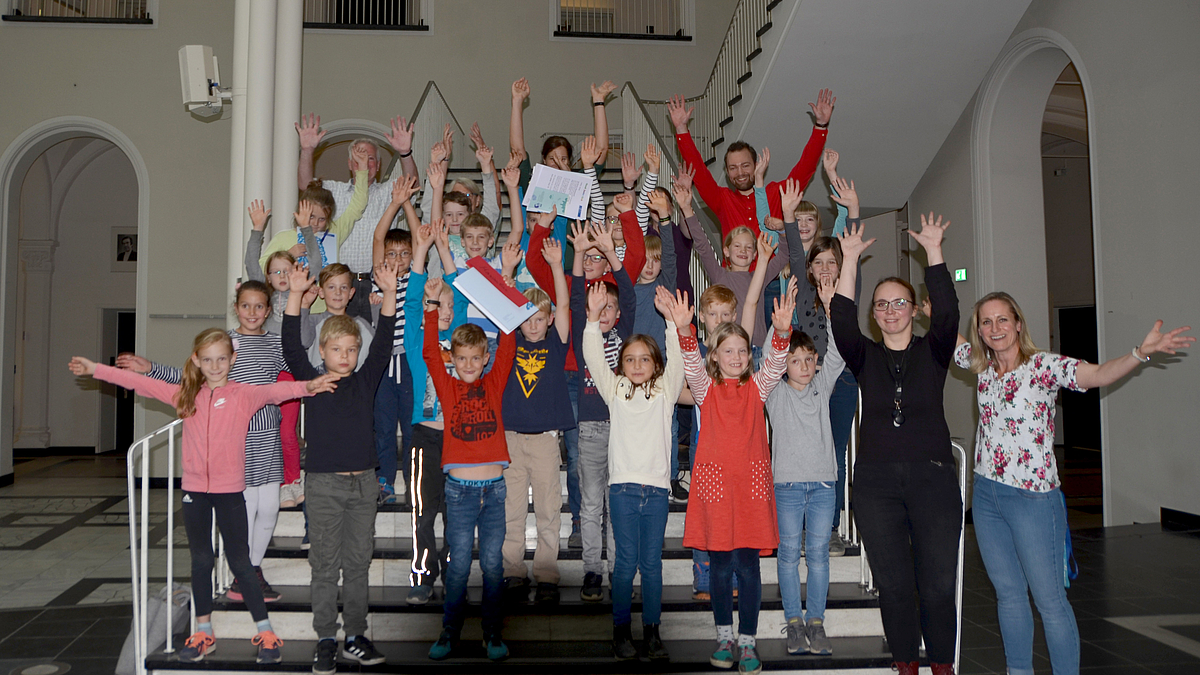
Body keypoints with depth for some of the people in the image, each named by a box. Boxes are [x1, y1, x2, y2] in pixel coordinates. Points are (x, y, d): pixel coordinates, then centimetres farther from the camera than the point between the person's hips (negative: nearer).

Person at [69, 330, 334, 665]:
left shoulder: (244, 394, -7)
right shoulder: (186, 395, 5)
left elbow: (273, 391, -25)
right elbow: (140, 382, 12)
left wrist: (307, 386, -43)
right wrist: (95, 369, 15)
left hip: (230, 490, -4)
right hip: (194, 490, 4)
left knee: (240, 562, 1)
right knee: (200, 561, 14)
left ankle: (265, 632, 12)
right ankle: (204, 631, 28)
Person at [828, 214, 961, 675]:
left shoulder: (932, 352, 7)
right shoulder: (865, 357, 8)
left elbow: (948, 313, -10)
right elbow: (842, 319, -9)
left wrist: (933, 251, -15)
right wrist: (850, 258, -13)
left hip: (932, 476, -1)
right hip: (876, 481, 1)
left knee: (938, 584, 1)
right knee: (893, 585, 5)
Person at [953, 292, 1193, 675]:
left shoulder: (1044, 366, -11)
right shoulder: (983, 366, 5)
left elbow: (1100, 375, -27)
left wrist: (1141, 352, -41)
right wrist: (932, 309, 9)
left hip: (1032, 498, -6)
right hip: (985, 495, 6)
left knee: (1049, 600, 1)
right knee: (1008, 593, 16)